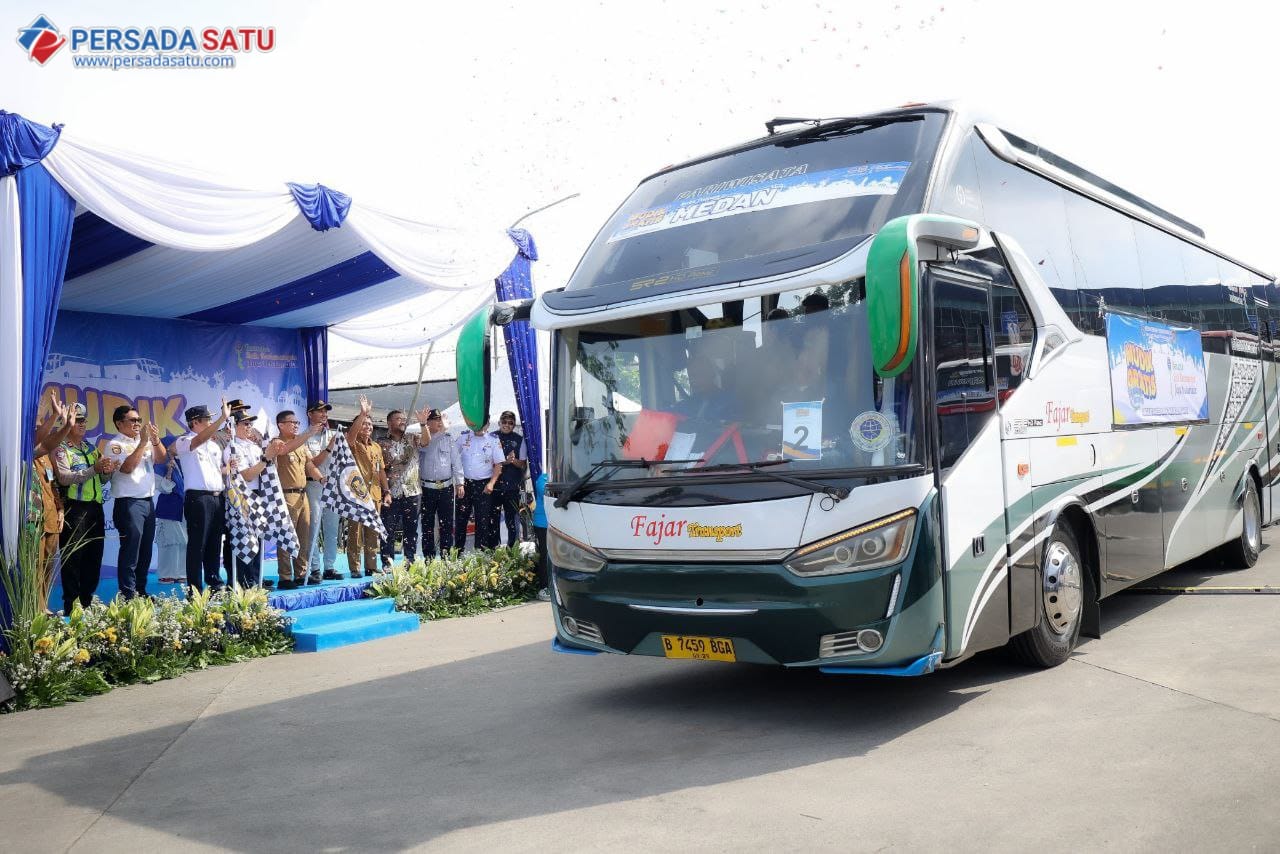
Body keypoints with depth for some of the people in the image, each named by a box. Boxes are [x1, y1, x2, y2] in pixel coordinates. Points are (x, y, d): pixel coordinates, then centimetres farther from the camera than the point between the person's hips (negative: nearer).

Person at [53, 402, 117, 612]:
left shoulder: (91, 448, 19)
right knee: (73, 558, -4)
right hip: (74, 509, -7)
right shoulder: (61, 449, -2)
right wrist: (93, 469, -24)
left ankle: (87, 601, 19)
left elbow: (101, 478, 22)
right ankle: (71, 606, 1)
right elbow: (64, 478, -17)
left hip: (95, 508, 7)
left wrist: (107, 471, 0)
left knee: (94, 557, 10)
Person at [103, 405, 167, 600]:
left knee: (146, 551, 10)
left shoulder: (145, 441, 14)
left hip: (148, 501, 7)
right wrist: (143, 443, -18)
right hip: (128, 503, -7)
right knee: (130, 552, -7)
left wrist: (156, 441, -7)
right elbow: (127, 467, -17)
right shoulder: (115, 445, -5)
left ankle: (141, 592, 19)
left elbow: (161, 458, 10)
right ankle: (128, 596, -3)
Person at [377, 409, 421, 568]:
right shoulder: (382, 443, 3)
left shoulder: (412, 440, 9)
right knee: (389, 529, -1)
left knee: (411, 529, 7)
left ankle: (411, 561, 14)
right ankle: (387, 563, 3)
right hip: (391, 492, -2)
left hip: (411, 491, 2)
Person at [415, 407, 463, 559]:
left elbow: (456, 461, 6)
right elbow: (424, 443, -22)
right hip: (427, 488, -1)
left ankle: (446, 557, 9)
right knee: (427, 524, 3)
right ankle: (428, 559, 9)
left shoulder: (448, 439, 8)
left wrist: (459, 483, 0)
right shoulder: (420, 437, 3)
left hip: (446, 487, 1)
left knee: (447, 524, 3)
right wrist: (422, 424, -35)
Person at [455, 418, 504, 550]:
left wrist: (491, 483, -12)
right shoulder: (464, 437, 3)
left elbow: (498, 464, -1)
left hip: (483, 485, -2)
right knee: (461, 518, 6)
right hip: (465, 483, 2)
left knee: (483, 519, 1)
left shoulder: (493, 441, 0)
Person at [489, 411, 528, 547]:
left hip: (513, 487, 1)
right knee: (493, 519, 1)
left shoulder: (519, 440, 6)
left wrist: (513, 460, -15)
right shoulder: (492, 437, 2)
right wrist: (505, 461, -16)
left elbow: (523, 465, 6)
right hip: (494, 485, 0)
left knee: (512, 518, 0)